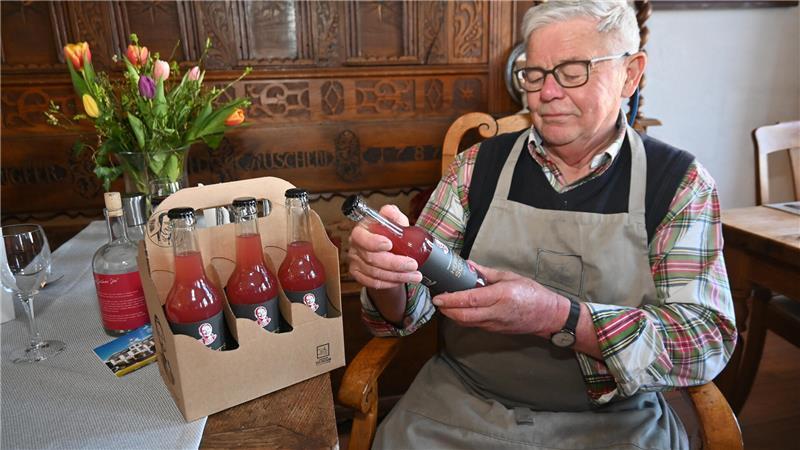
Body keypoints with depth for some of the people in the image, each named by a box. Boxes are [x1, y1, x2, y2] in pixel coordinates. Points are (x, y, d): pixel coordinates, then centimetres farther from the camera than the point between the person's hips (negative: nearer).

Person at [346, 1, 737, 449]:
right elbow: (408, 307, -2)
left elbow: (708, 342, -12)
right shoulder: (477, 167, -1)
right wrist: (388, 276, -25)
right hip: (460, 406, 0)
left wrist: (557, 317, -27)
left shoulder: (679, 182, -3)